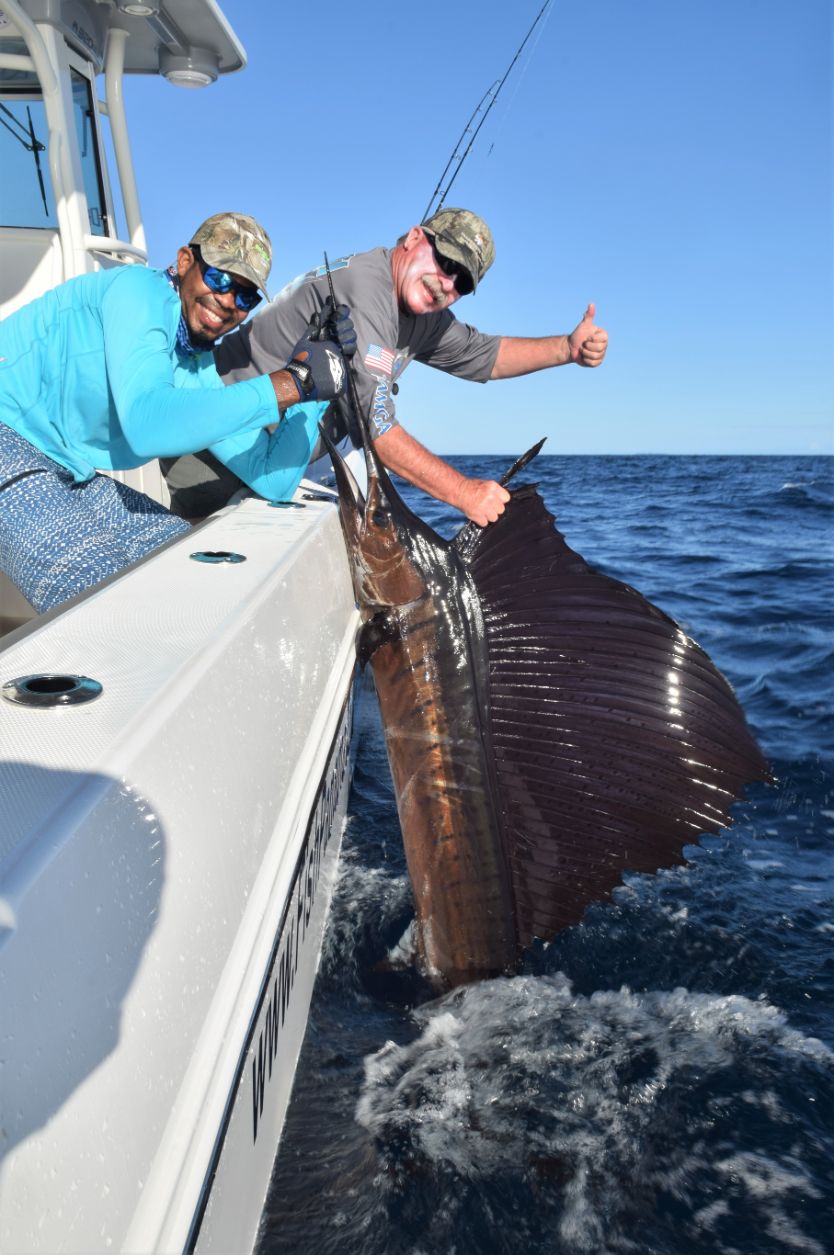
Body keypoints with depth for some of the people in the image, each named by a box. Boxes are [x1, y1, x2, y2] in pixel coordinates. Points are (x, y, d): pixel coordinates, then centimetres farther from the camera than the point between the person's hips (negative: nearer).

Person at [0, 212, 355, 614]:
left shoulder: (201, 375, 9)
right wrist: (292, 382, -28)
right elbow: (146, 425, -31)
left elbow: (272, 480, 6)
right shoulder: (141, 288, -14)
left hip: (67, 475, 9)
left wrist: (315, 378, -4)